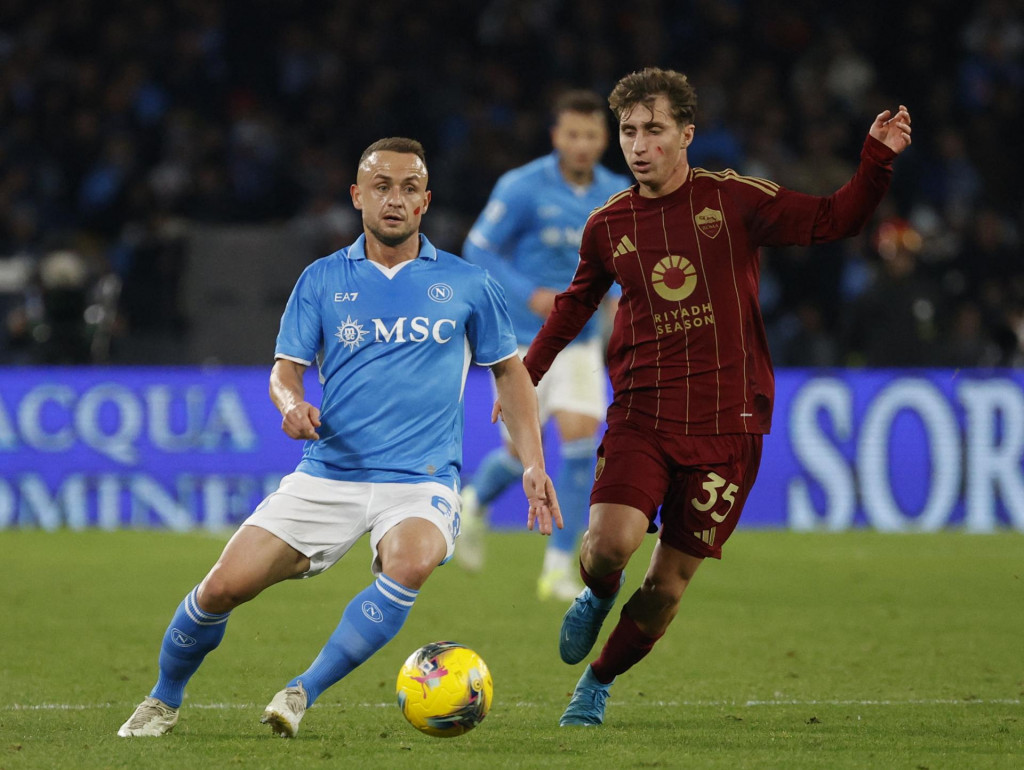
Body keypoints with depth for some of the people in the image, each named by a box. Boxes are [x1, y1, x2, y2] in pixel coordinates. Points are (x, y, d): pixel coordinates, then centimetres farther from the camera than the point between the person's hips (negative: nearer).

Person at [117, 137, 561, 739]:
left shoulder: (466, 284, 5)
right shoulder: (322, 280, 6)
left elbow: (510, 371, 15)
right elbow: (286, 369, 7)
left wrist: (534, 465, 6)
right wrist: (292, 403, -17)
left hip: (422, 480, -1)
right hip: (328, 476, 1)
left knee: (410, 562, -35)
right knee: (224, 586, -8)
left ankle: (303, 694, -21)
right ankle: (165, 701, 20)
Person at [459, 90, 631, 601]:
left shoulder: (617, 195, 1)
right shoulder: (522, 188, -13)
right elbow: (478, 249, -10)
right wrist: (530, 295, -22)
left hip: (580, 341, 3)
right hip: (522, 339, -3)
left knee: (580, 440, -13)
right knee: (522, 453, 1)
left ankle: (559, 566, -5)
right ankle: (476, 502, 37)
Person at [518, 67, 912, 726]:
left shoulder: (733, 199, -1)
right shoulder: (608, 225, 7)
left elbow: (834, 221, 1)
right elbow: (575, 305, 25)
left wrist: (878, 160, -14)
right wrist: (526, 376, 25)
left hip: (725, 424, -1)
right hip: (641, 417, 1)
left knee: (669, 581, 0)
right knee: (610, 544, -22)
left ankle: (599, 683, 25)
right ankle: (598, 598, 15)